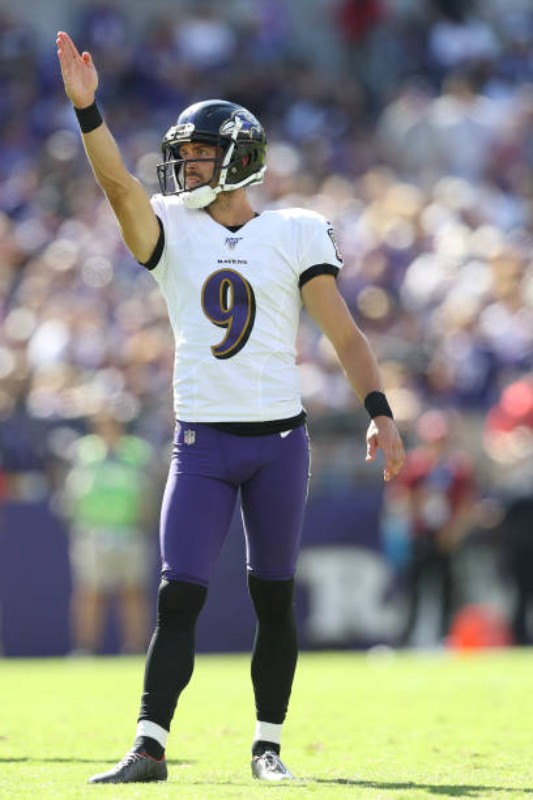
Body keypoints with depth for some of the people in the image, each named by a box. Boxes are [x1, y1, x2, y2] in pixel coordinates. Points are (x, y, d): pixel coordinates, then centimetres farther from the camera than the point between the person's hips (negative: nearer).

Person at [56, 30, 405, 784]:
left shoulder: (295, 235, 2)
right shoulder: (171, 230, 5)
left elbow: (345, 335, 0)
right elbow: (120, 185, -14)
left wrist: (378, 410, -12)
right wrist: (86, 109, -29)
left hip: (279, 440, 0)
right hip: (202, 444, 0)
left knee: (273, 599, 7)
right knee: (178, 599, -7)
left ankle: (268, 744, 17)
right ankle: (149, 746, -7)